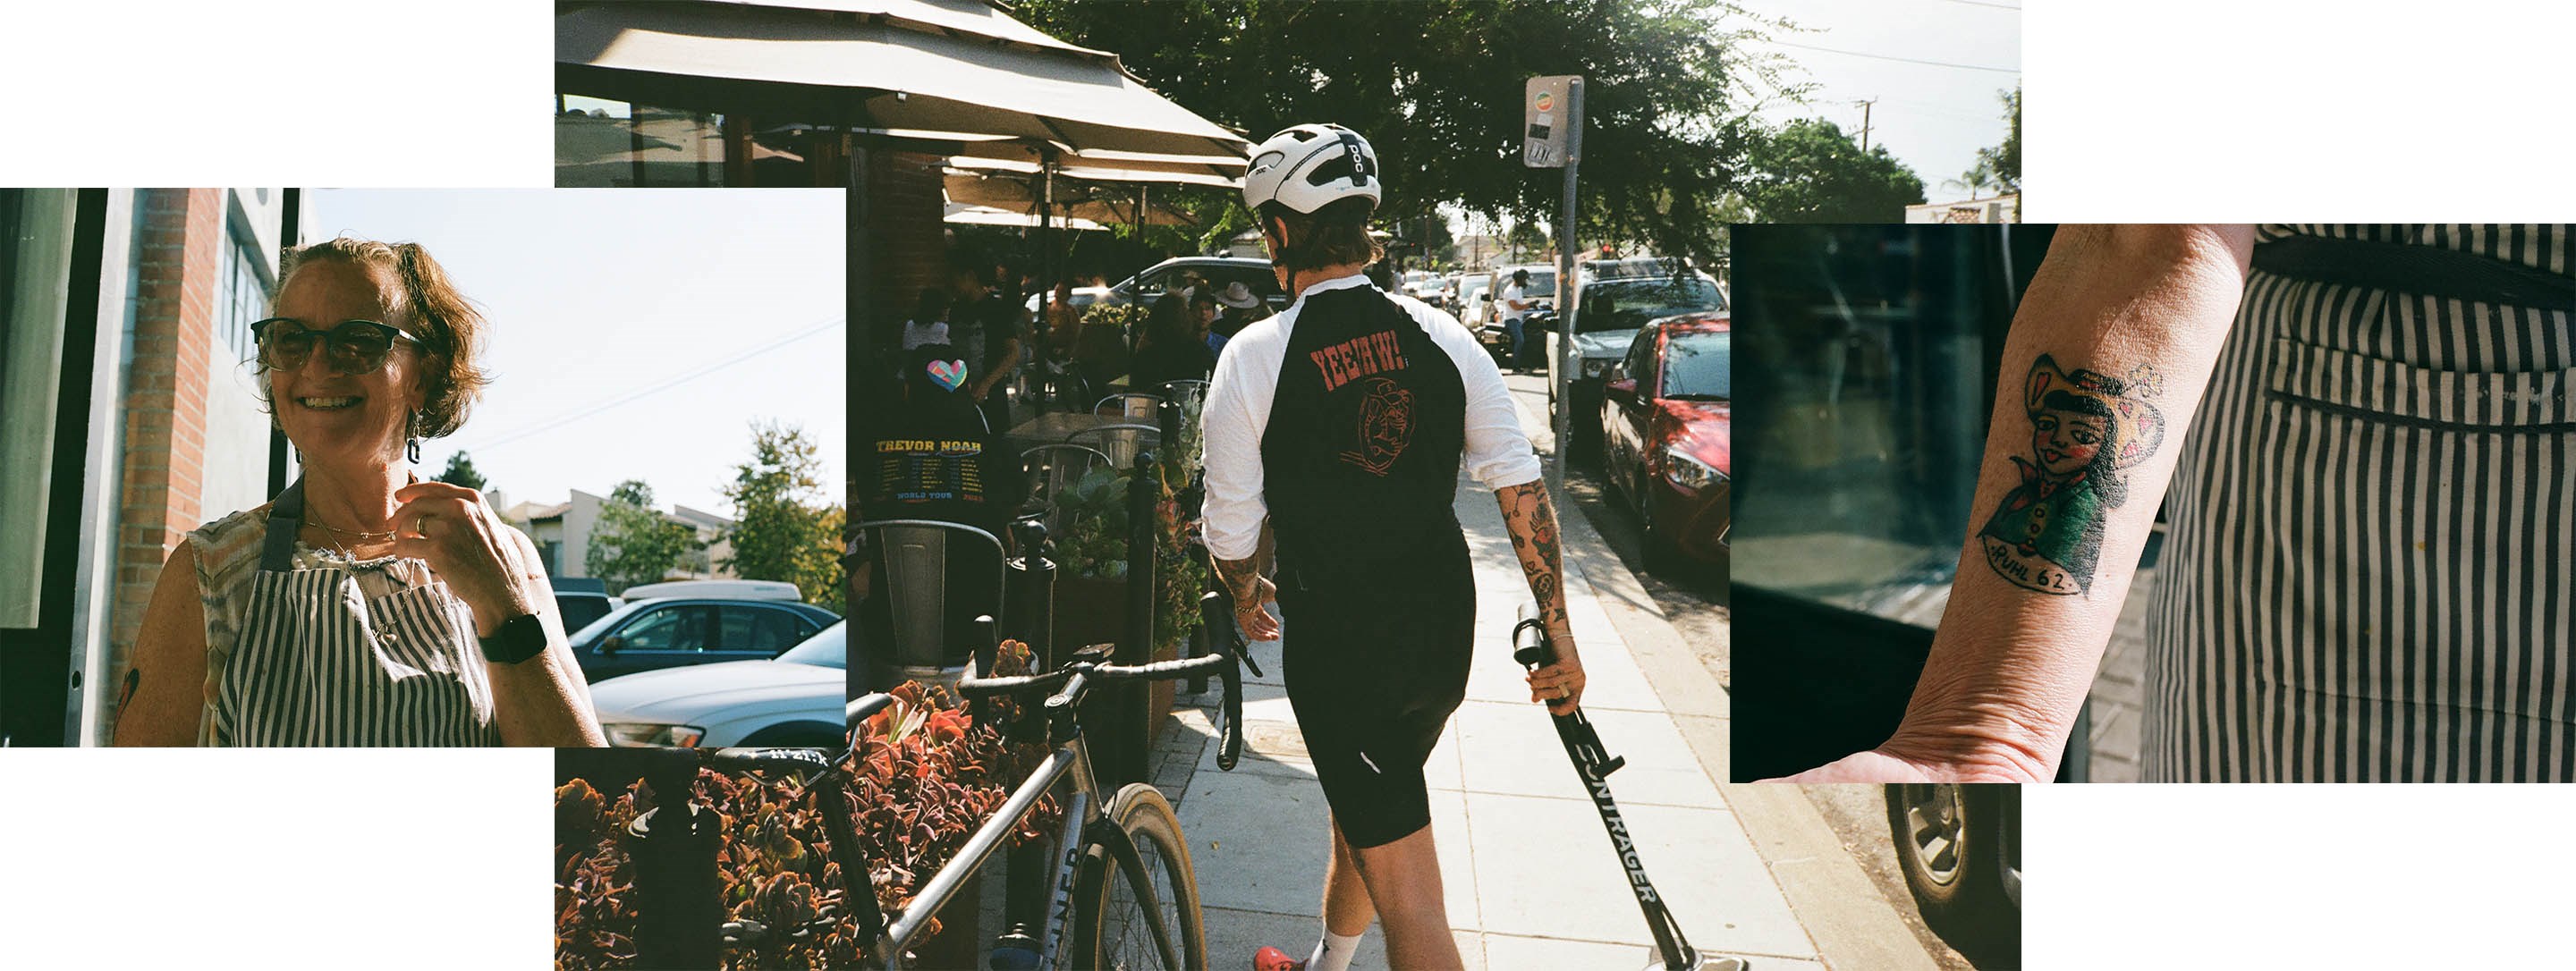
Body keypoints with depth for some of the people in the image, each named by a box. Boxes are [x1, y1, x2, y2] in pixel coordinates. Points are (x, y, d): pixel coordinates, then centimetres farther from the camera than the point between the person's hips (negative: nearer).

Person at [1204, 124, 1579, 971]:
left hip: (1337, 646, -5)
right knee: (1361, 814, 29)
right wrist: (1559, 634, 4)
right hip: (1444, 632, 6)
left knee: (1409, 900, -1)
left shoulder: (1254, 357, -12)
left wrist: (1246, 597, 18)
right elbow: (1522, 488, -3)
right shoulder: (1439, 336, -1)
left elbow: (1231, 530, -4)